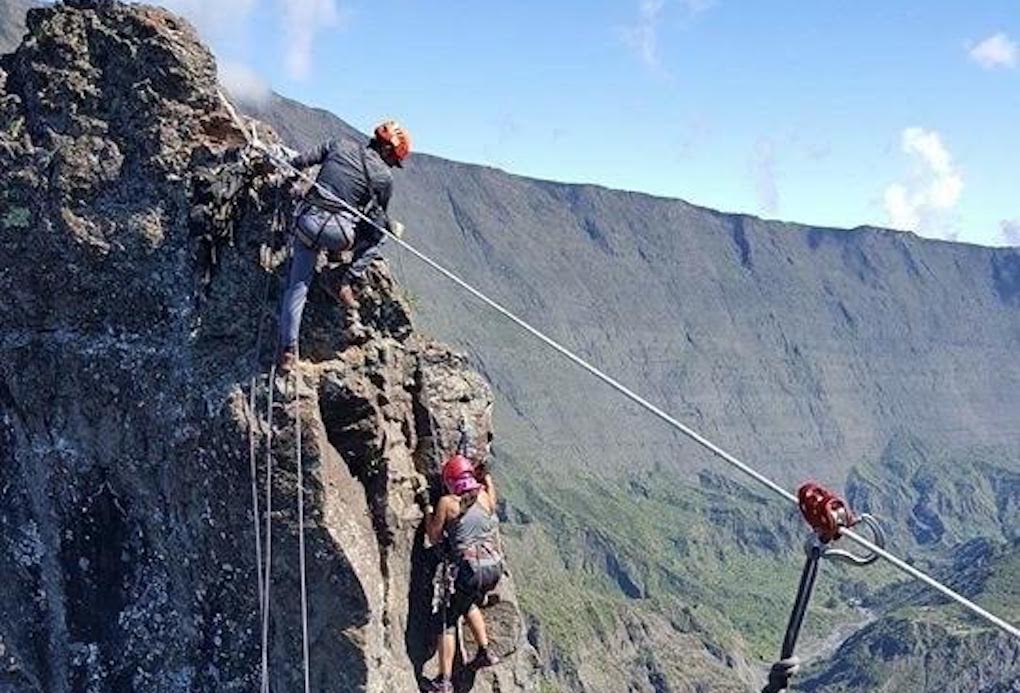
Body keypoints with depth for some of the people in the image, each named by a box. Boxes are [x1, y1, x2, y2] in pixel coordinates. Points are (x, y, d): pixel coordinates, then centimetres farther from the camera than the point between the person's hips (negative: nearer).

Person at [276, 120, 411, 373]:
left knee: (297, 286, 13)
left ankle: (288, 350, 13)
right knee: (379, 235, 24)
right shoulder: (384, 177, 2)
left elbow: (301, 161, 11)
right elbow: (376, 219, 11)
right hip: (337, 233, -4)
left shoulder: (339, 145, 10)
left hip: (306, 221, 4)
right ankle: (348, 281, 10)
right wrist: (394, 227, 31)